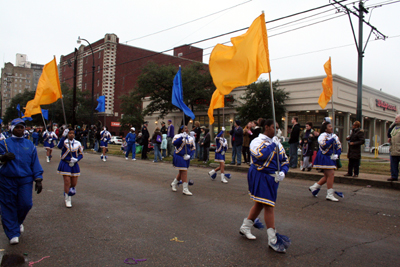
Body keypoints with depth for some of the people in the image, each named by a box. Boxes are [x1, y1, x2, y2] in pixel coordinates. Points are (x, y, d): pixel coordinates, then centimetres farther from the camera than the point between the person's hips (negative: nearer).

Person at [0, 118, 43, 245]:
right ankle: (13, 234, 14)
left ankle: (18, 222, 29)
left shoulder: (30, 145, 9)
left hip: (25, 180, 1)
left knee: (26, 204, -4)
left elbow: (35, 163, 10)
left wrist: (38, 180, 5)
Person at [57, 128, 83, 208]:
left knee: (74, 183, 8)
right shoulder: (64, 142, -6)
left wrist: (76, 159, -11)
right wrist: (63, 136, -39)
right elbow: (59, 146, -31)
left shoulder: (78, 143, 4)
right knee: (67, 182, -6)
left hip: (74, 165, 4)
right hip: (65, 164, -3)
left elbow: (81, 154, 9)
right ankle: (67, 200, 9)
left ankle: (70, 195, 38)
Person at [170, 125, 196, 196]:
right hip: (179, 157, -6)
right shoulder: (178, 136, -7)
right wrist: (182, 137, -34)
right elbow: (174, 143, -26)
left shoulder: (190, 138, 8)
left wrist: (189, 155, -6)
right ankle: (185, 189, -2)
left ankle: (173, 184, 38)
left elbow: (193, 148, 10)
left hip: (186, 158, 7)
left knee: (182, 173, 16)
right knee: (184, 172, -9)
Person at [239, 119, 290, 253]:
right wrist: (272, 144, -19)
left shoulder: (276, 141, 9)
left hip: (272, 178, 7)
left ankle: (245, 227, 34)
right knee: (269, 206, -8)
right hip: (260, 177, -7)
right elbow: (261, 155, -31)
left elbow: (284, 160, 11)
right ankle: (272, 239, 2)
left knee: (260, 204, 17)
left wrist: (282, 172, -8)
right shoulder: (256, 142, -10)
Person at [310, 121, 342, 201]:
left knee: (328, 176, 12)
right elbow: (324, 145, -26)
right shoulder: (322, 136, -10)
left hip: (331, 158, 8)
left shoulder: (335, 136, 11)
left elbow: (339, 147, 12)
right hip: (324, 158, -8)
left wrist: (336, 155, -4)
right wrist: (332, 139, -22)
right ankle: (330, 195, -4)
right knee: (331, 174, -12)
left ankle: (314, 187, 27)